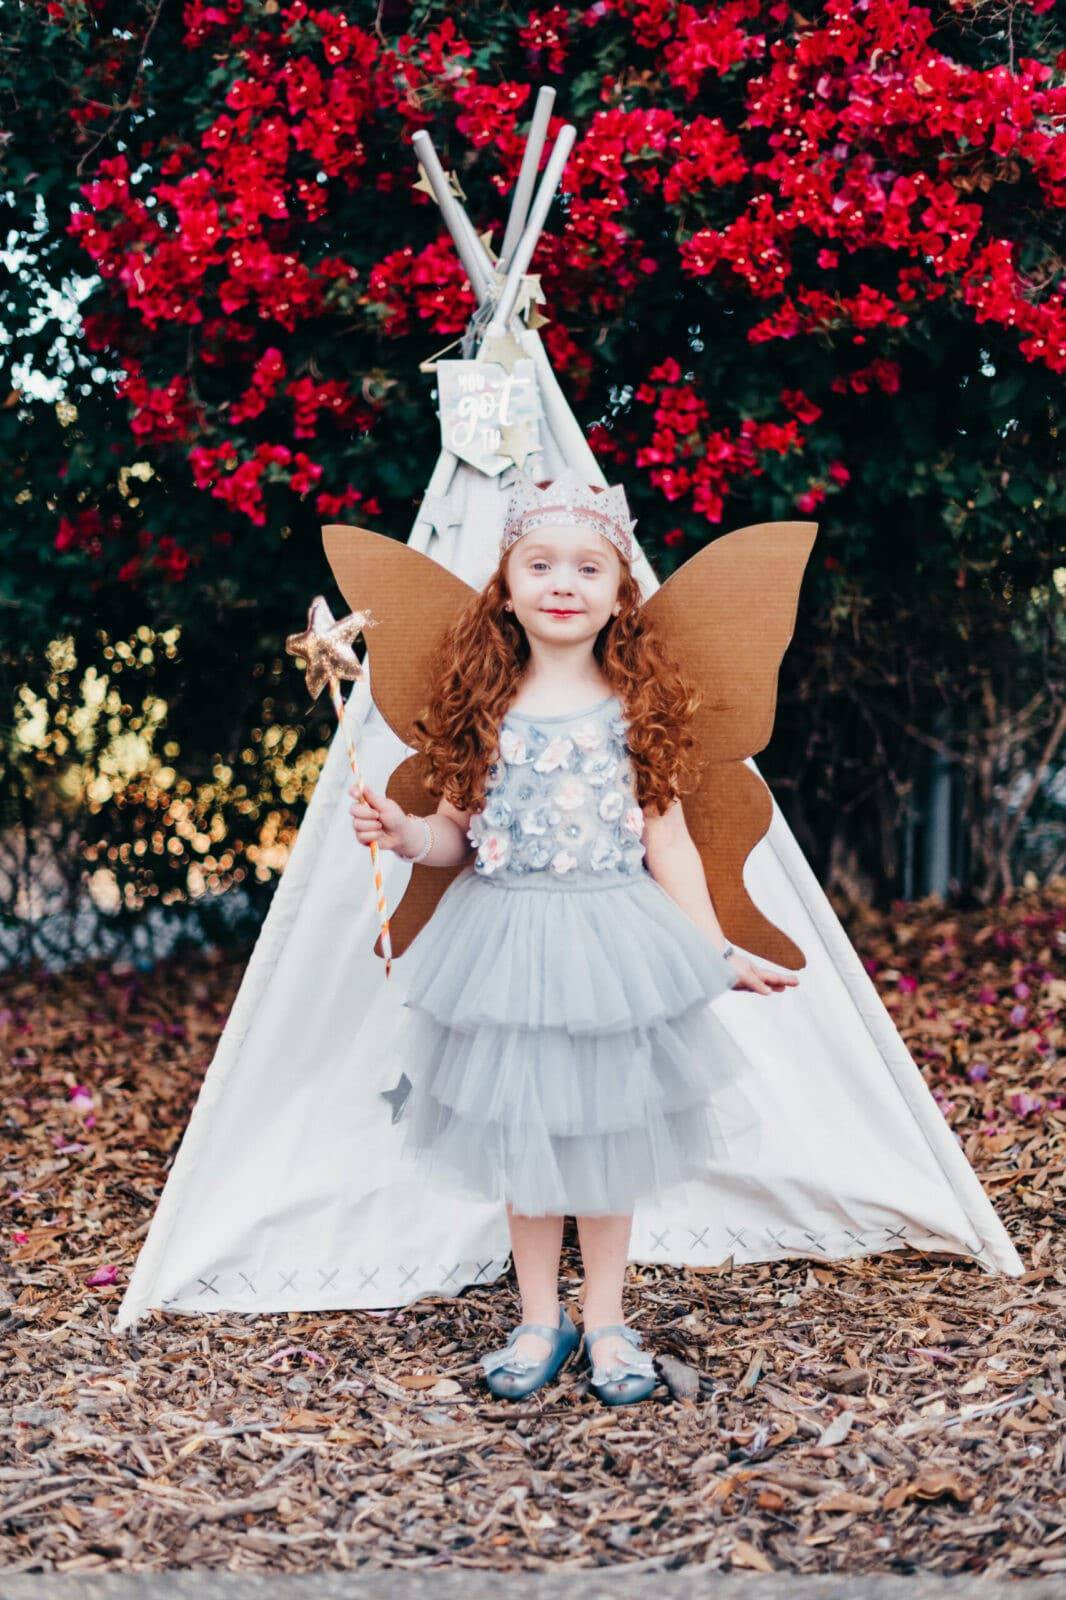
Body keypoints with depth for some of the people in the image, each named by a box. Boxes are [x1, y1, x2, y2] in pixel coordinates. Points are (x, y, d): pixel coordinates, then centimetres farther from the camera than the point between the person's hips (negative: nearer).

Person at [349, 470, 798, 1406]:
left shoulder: (638, 706, 0)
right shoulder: (482, 706, 0)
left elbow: (667, 843, 3)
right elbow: (457, 833, 4)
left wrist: (717, 955, 1)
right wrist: (401, 833, -17)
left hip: (614, 940, -1)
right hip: (504, 941, 1)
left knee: (606, 1135, 8)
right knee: (518, 1136, 9)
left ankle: (607, 1322, 24)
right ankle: (539, 1320, 25)